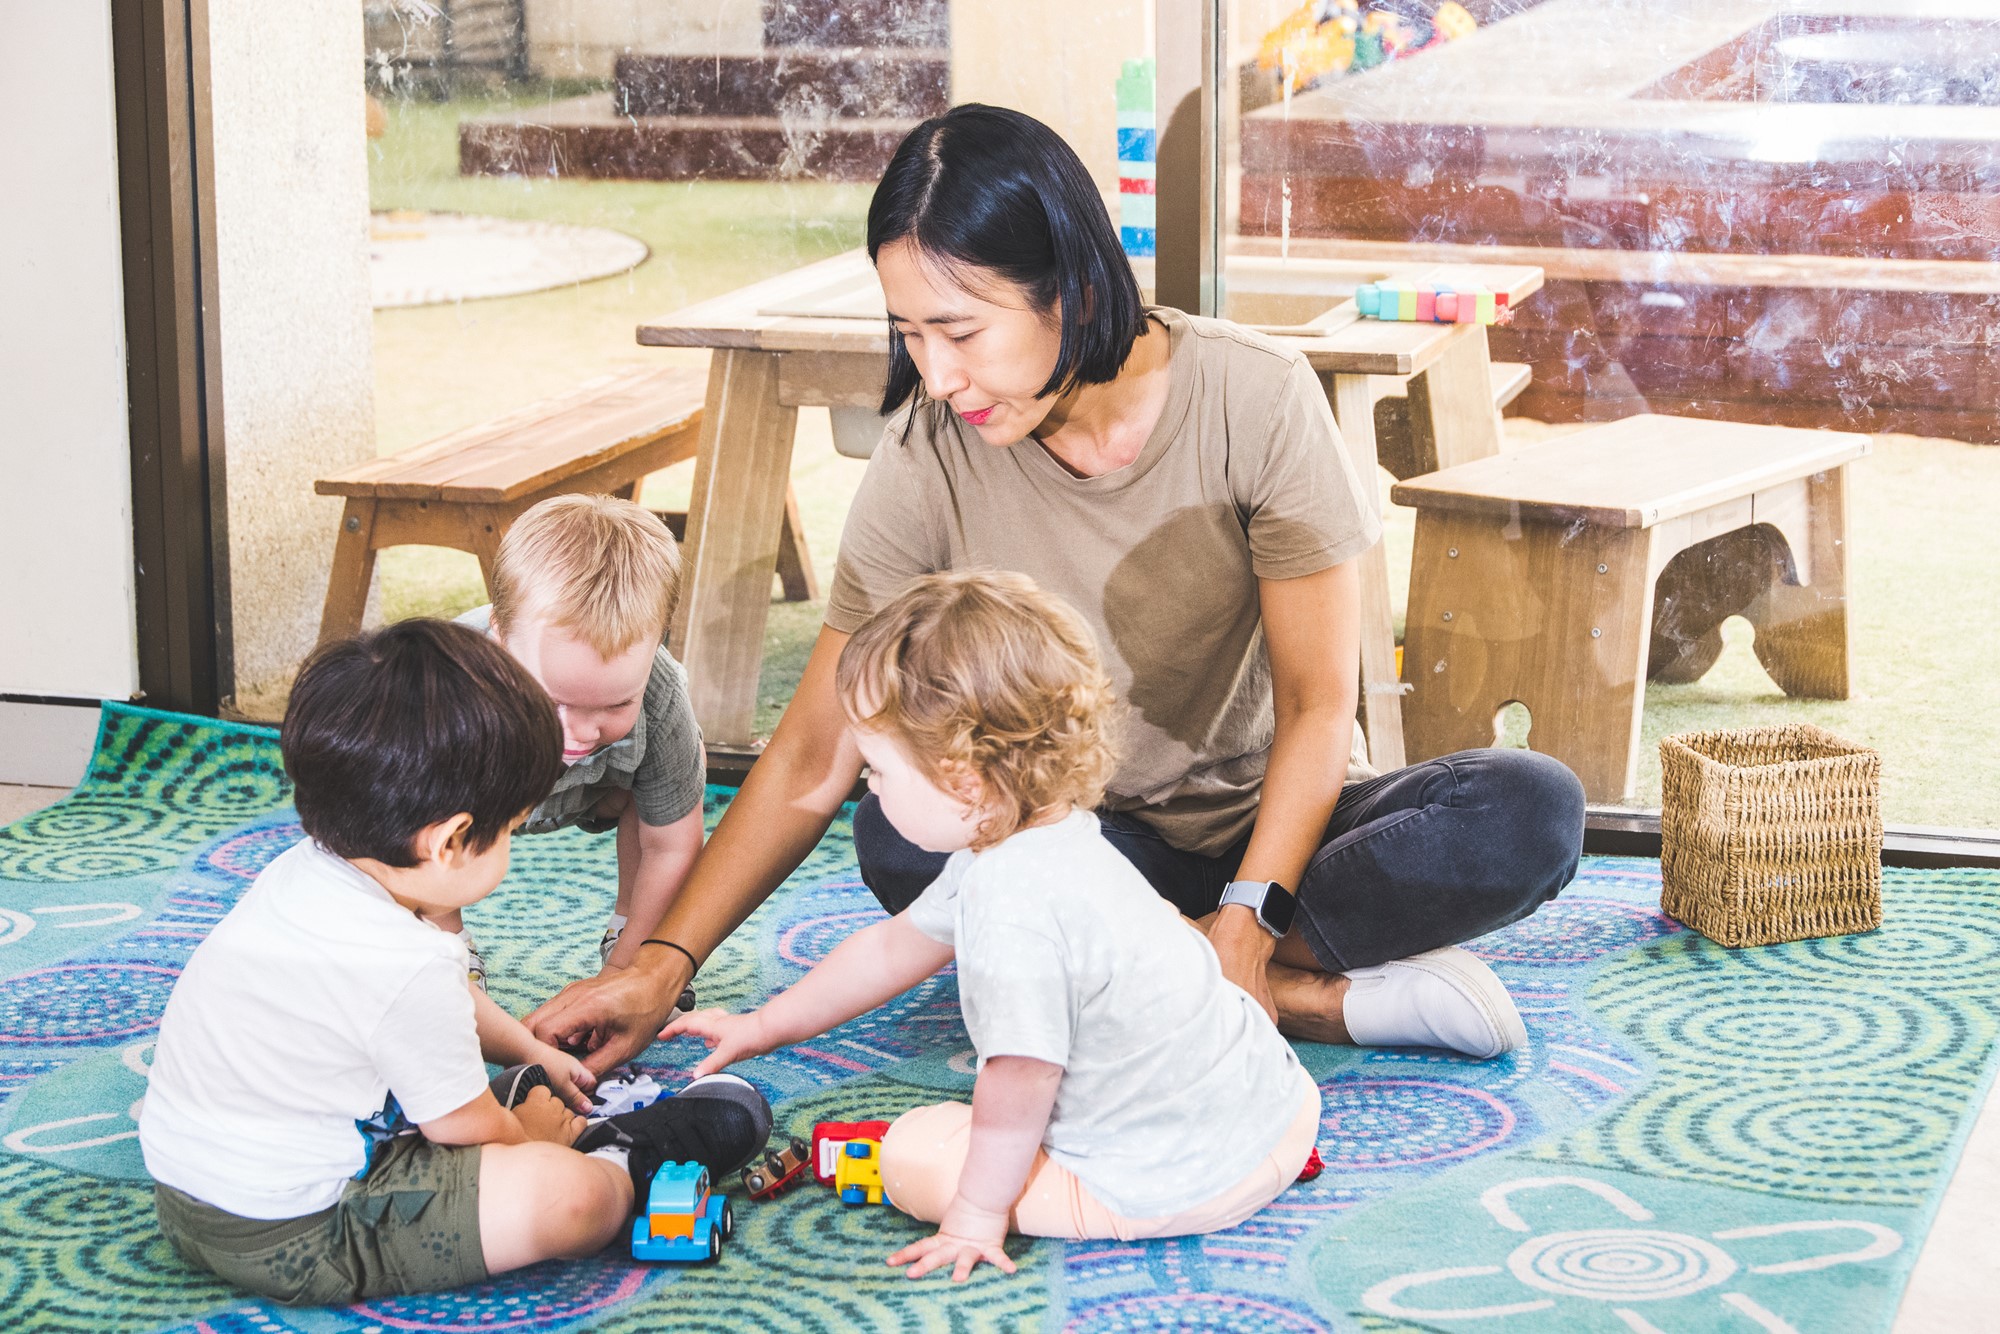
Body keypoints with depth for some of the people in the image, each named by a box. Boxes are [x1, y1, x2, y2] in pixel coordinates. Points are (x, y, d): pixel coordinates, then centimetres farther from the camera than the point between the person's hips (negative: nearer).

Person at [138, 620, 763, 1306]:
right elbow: (468, 1130, -10)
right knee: (570, 1196, -19)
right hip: (287, 1237, -10)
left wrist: (531, 1053, 36)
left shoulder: (305, 868, 2)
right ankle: (619, 1158, 8)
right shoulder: (407, 966, -27)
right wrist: (526, 1131, 12)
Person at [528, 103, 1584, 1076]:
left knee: (1530, 810, -29)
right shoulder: (930, 455, -13)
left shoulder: (1251, 398, -18)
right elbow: (814, 754, -10)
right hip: (1098, 841, 2)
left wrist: (1242, 922, -26)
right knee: (897, 842, -31)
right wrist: (664, 965, -17)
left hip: (1276, 823, -2)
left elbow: (1318, 702, -14)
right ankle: (1322, 996, -26)